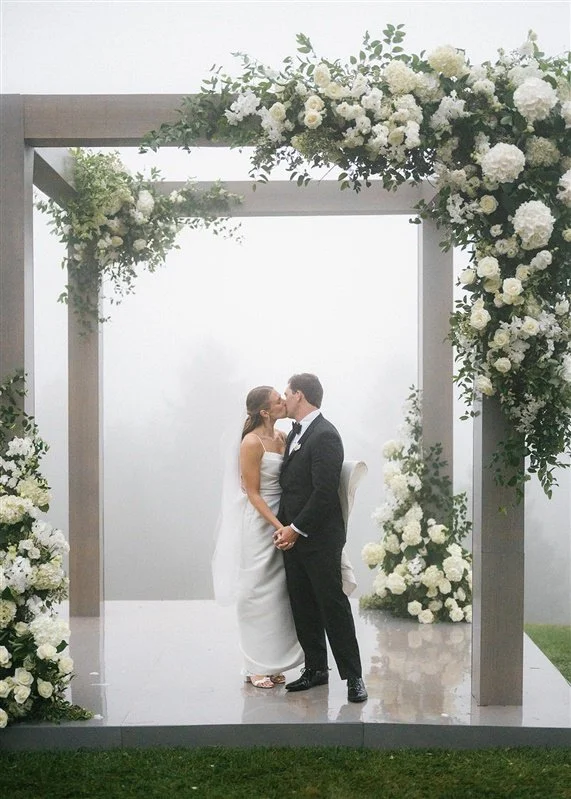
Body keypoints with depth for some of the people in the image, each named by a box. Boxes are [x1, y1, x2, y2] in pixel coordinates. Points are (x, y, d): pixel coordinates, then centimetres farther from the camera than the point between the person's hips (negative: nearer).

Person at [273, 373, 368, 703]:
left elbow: (324, 492, -20)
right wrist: (284, 527, 6)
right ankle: (316, 669, 23)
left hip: (320, 539, -9)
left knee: (333, 605, -4)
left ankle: (353, 676, 3)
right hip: (294, 537, 9)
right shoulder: (296, 432, 14)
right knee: (303, 607, 13)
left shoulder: (325, 436, -15)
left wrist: (296, 529, -16)